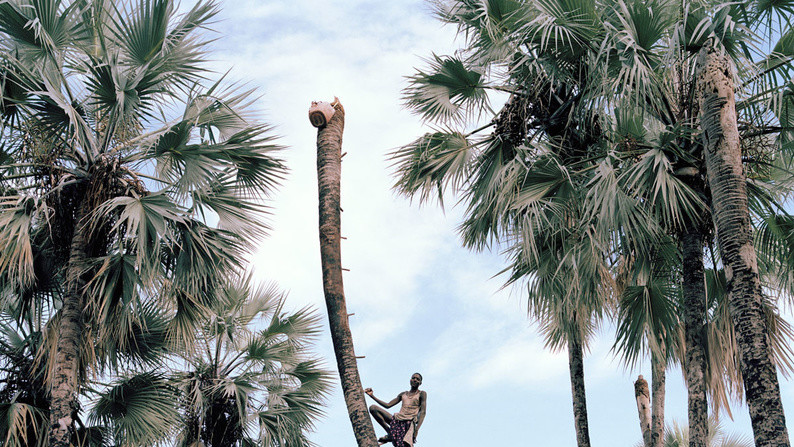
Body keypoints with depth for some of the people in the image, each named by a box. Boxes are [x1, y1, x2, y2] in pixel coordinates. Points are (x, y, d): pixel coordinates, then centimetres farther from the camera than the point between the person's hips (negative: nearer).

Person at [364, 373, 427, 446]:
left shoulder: (422, 394, 9)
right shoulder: (403, 394, 23)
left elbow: (422, 412, -2)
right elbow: (388, 405, 21)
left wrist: (416, 430, -16)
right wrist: (372, 395, 14)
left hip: (409, 423, -5)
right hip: (396, 421, 5)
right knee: (373, 408, -11)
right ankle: (389, 434, -12)